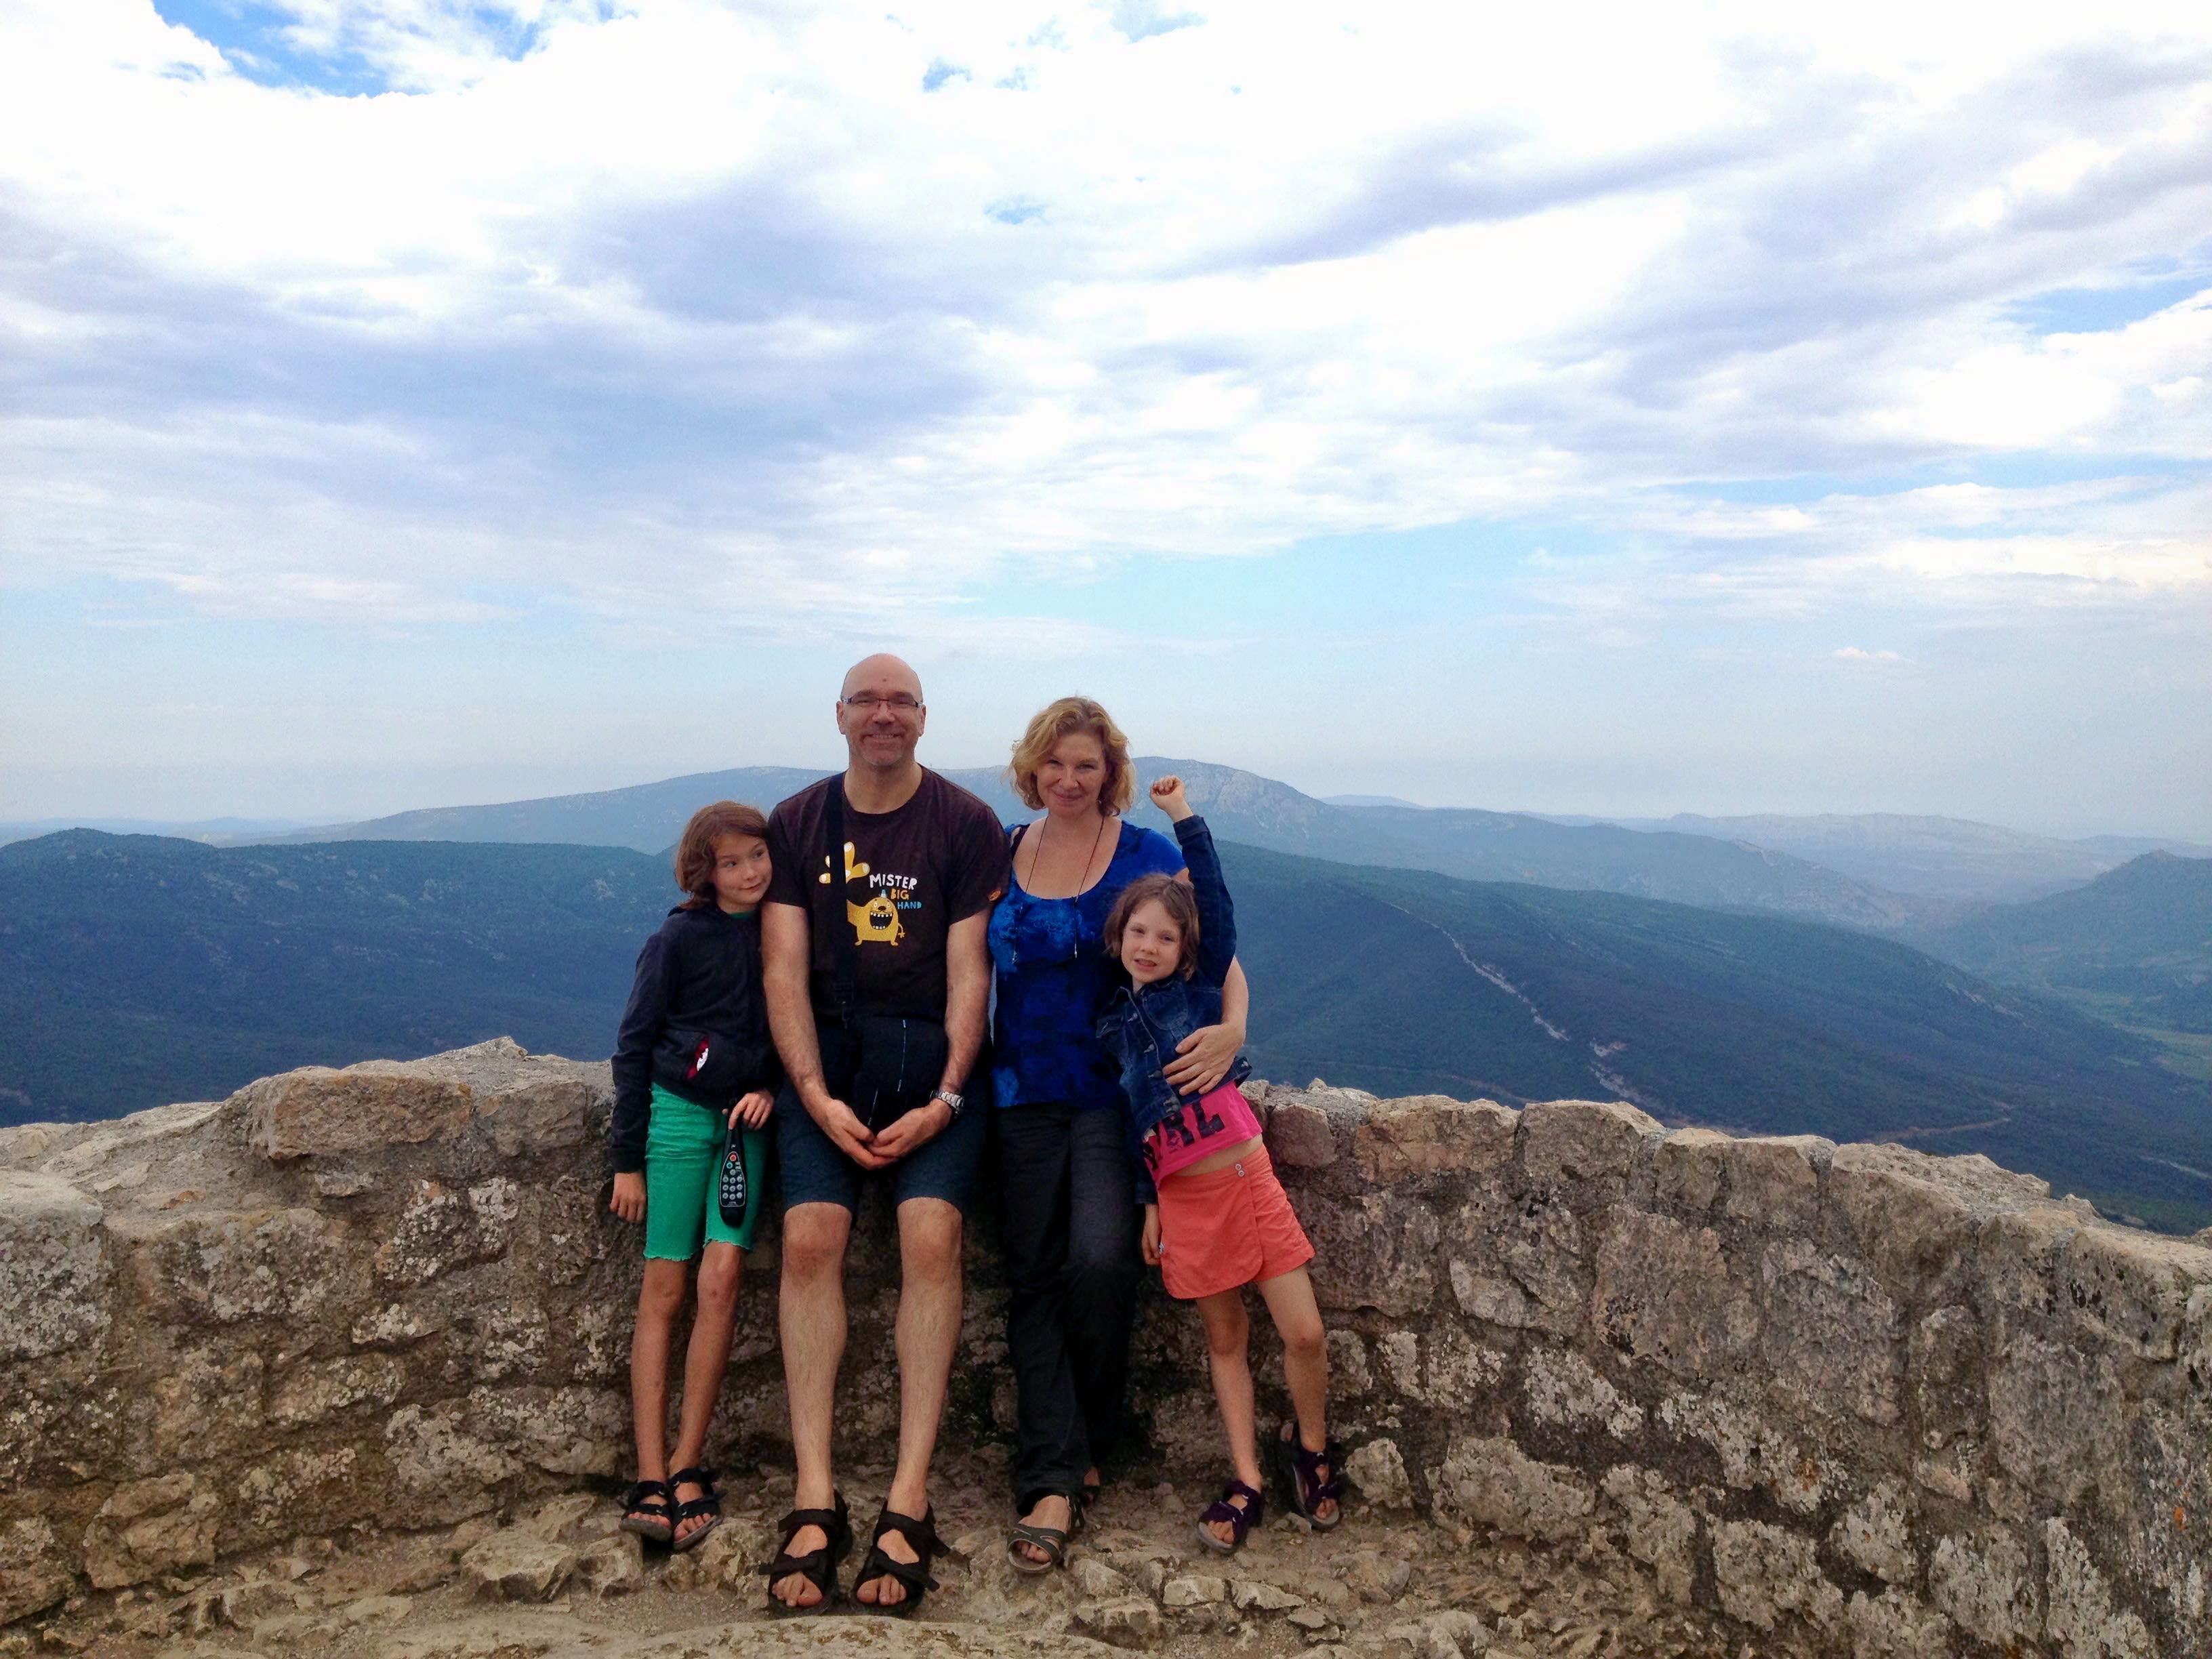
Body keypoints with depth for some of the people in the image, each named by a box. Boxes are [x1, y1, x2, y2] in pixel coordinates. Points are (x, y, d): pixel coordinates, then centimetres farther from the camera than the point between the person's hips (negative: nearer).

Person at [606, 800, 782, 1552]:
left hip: (751, 1120, 2)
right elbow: (634, 1045, 0)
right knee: (663, 1291, -2)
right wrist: (627, 1157, -2)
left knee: (722, 1276, -11)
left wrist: (773, 1089, -5)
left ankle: (687, 1466, -1)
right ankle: (651, 1478, 0)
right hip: (679, 1113, -2)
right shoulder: (679, 938, -2)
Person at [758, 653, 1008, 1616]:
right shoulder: (796, 825, 8)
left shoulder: (967, 824, 2)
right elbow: (783, 970, 2)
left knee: (931, 1234, -20)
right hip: (825, 1055, 2)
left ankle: (909, 1501, -13)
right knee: (810, 1235, -17)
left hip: (934, 1057, -1)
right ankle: (814, 1500, -12)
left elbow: (969, 976, -2)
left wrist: (942, 1099, -12)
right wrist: (816, 1097, -9)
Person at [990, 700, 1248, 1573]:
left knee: (1099, 1260, -17)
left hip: (1117, 1091, -3)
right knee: (1034, 1277, 1)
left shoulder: (1150, 858, -1)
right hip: (1024, 1094, 3)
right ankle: (1052, 1482, 7)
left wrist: (1231, 1028, -23)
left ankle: (1086, 1444, 8)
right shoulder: (999, 855, 8)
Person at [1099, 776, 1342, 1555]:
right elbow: (1132, 1118, 13)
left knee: (1305, 1334, -2)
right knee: (1224, 1338, 11)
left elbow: (1217, 905, -12)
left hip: (1246, 1179, -2)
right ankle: (1245, 1481, 22)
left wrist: (1185, 817, -14)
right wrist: (1147, 1202, 11)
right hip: (1181, 1196, 3)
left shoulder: (1201, 988, 0)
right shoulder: (1113, 1022, 9)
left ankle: (1311, 1451, 24)